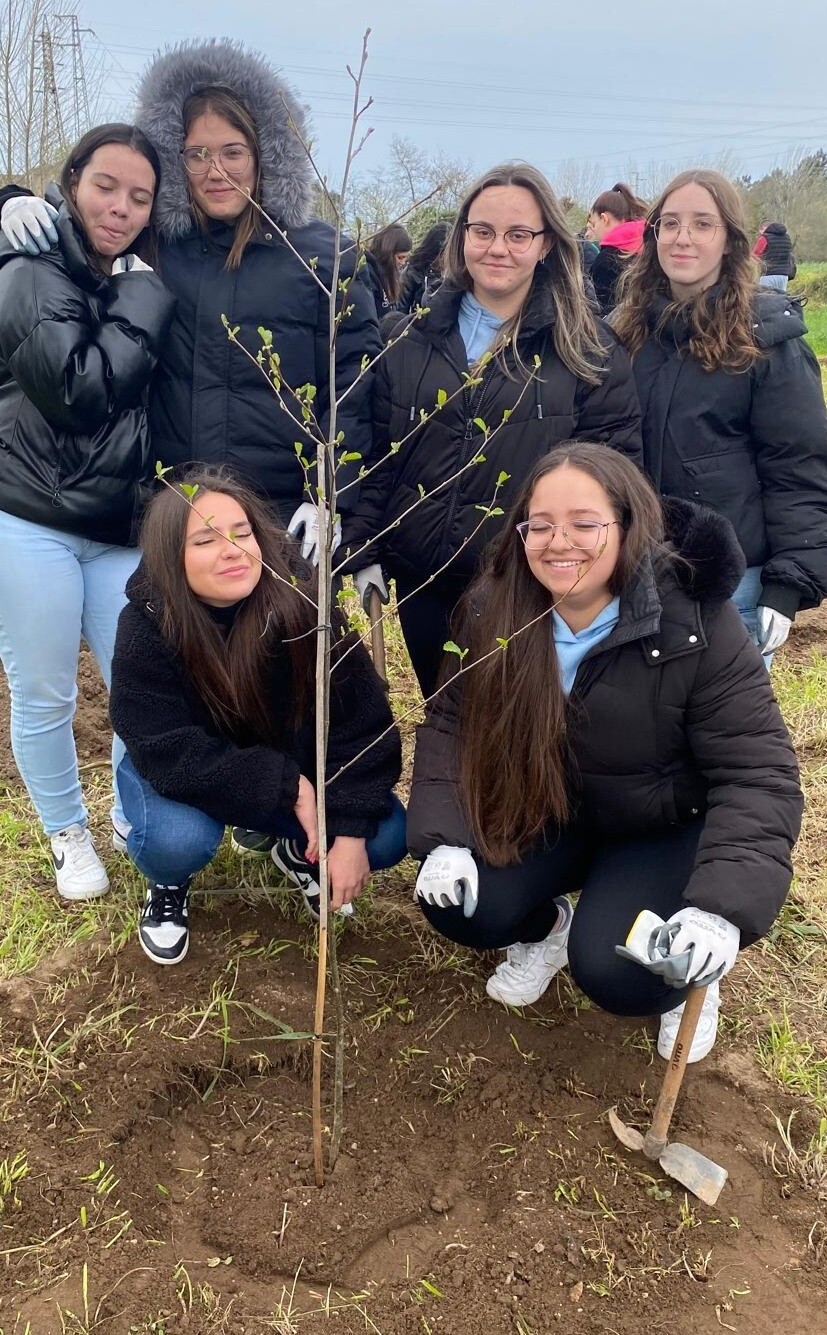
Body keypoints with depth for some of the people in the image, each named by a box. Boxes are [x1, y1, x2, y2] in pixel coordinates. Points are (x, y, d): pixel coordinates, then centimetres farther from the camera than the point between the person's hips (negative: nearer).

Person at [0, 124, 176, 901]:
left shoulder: (143, 285, 13)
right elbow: (76, 388, -20)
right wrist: (142, 303, -14)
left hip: (121, 527, 5)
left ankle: (136, 824, 29)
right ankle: (68, 837, 26)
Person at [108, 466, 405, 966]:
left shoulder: (303, 601, -24)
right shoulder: (146, 628, -25)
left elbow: (363, 721, -21)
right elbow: (172, 757, -28)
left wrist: (350, 831, -27)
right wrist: (289, 787, -31)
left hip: (294, 771, 2)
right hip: (187, 778, -1)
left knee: (388, 835, -19)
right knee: (177, 840, -34)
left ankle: (299, 852, 16)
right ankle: (169, 886, 6)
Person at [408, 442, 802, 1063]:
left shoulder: (696, 623, -25)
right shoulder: (495, 610, -14)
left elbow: (756, 773, -23)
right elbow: (453, 724, -9)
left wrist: (723, 905, -36)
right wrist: (443, 839, -24)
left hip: (672, 828, -3)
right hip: (552, 813, 4)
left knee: (615, 974, -24)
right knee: (457, 906, -17)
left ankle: (691, 973, 13)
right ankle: (548, 926, 17)